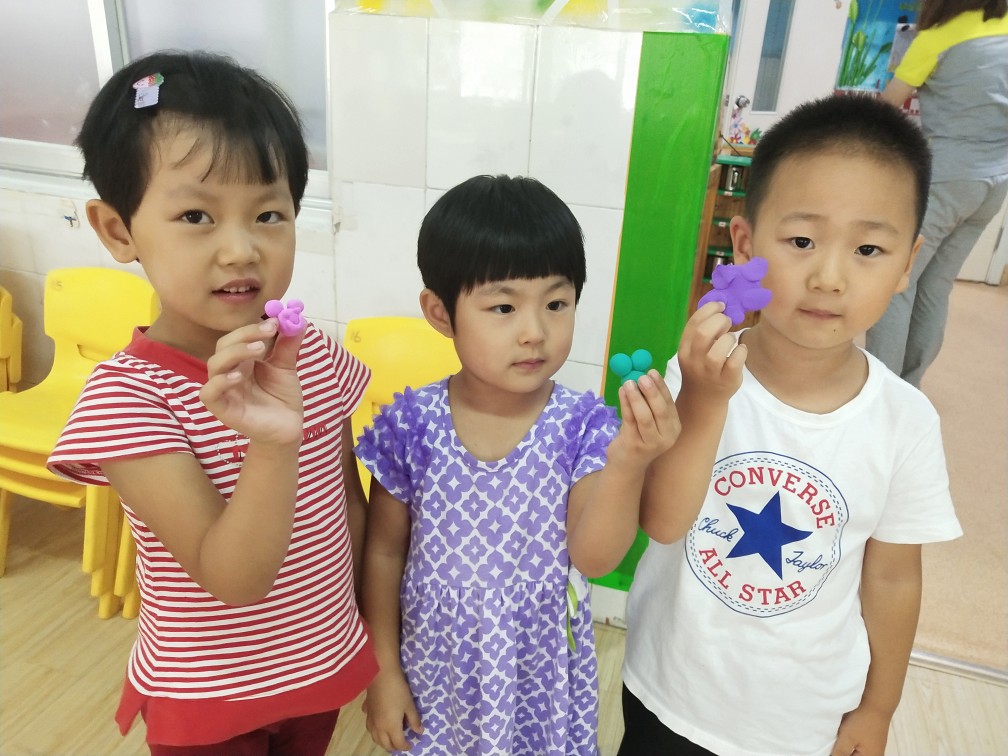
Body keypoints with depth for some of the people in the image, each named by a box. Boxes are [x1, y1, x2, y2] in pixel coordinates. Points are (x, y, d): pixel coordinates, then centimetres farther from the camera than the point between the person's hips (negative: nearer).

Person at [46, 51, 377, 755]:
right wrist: (273, 443, -45)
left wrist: (367, 627, 7)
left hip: (325, 665, 4)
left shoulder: (316, 356, -11)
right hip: (204, 698, -4)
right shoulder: (127, 397, -25)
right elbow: (233, 577, -29)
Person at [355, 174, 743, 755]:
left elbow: (593, 557, -23)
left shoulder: (583, 426, -17)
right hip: (434, 669, 1)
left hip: (542, 674, 0)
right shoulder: (413, 425, -17)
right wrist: (384, 670, 1)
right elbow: (385, 551, -5)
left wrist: (627, 466, -40)